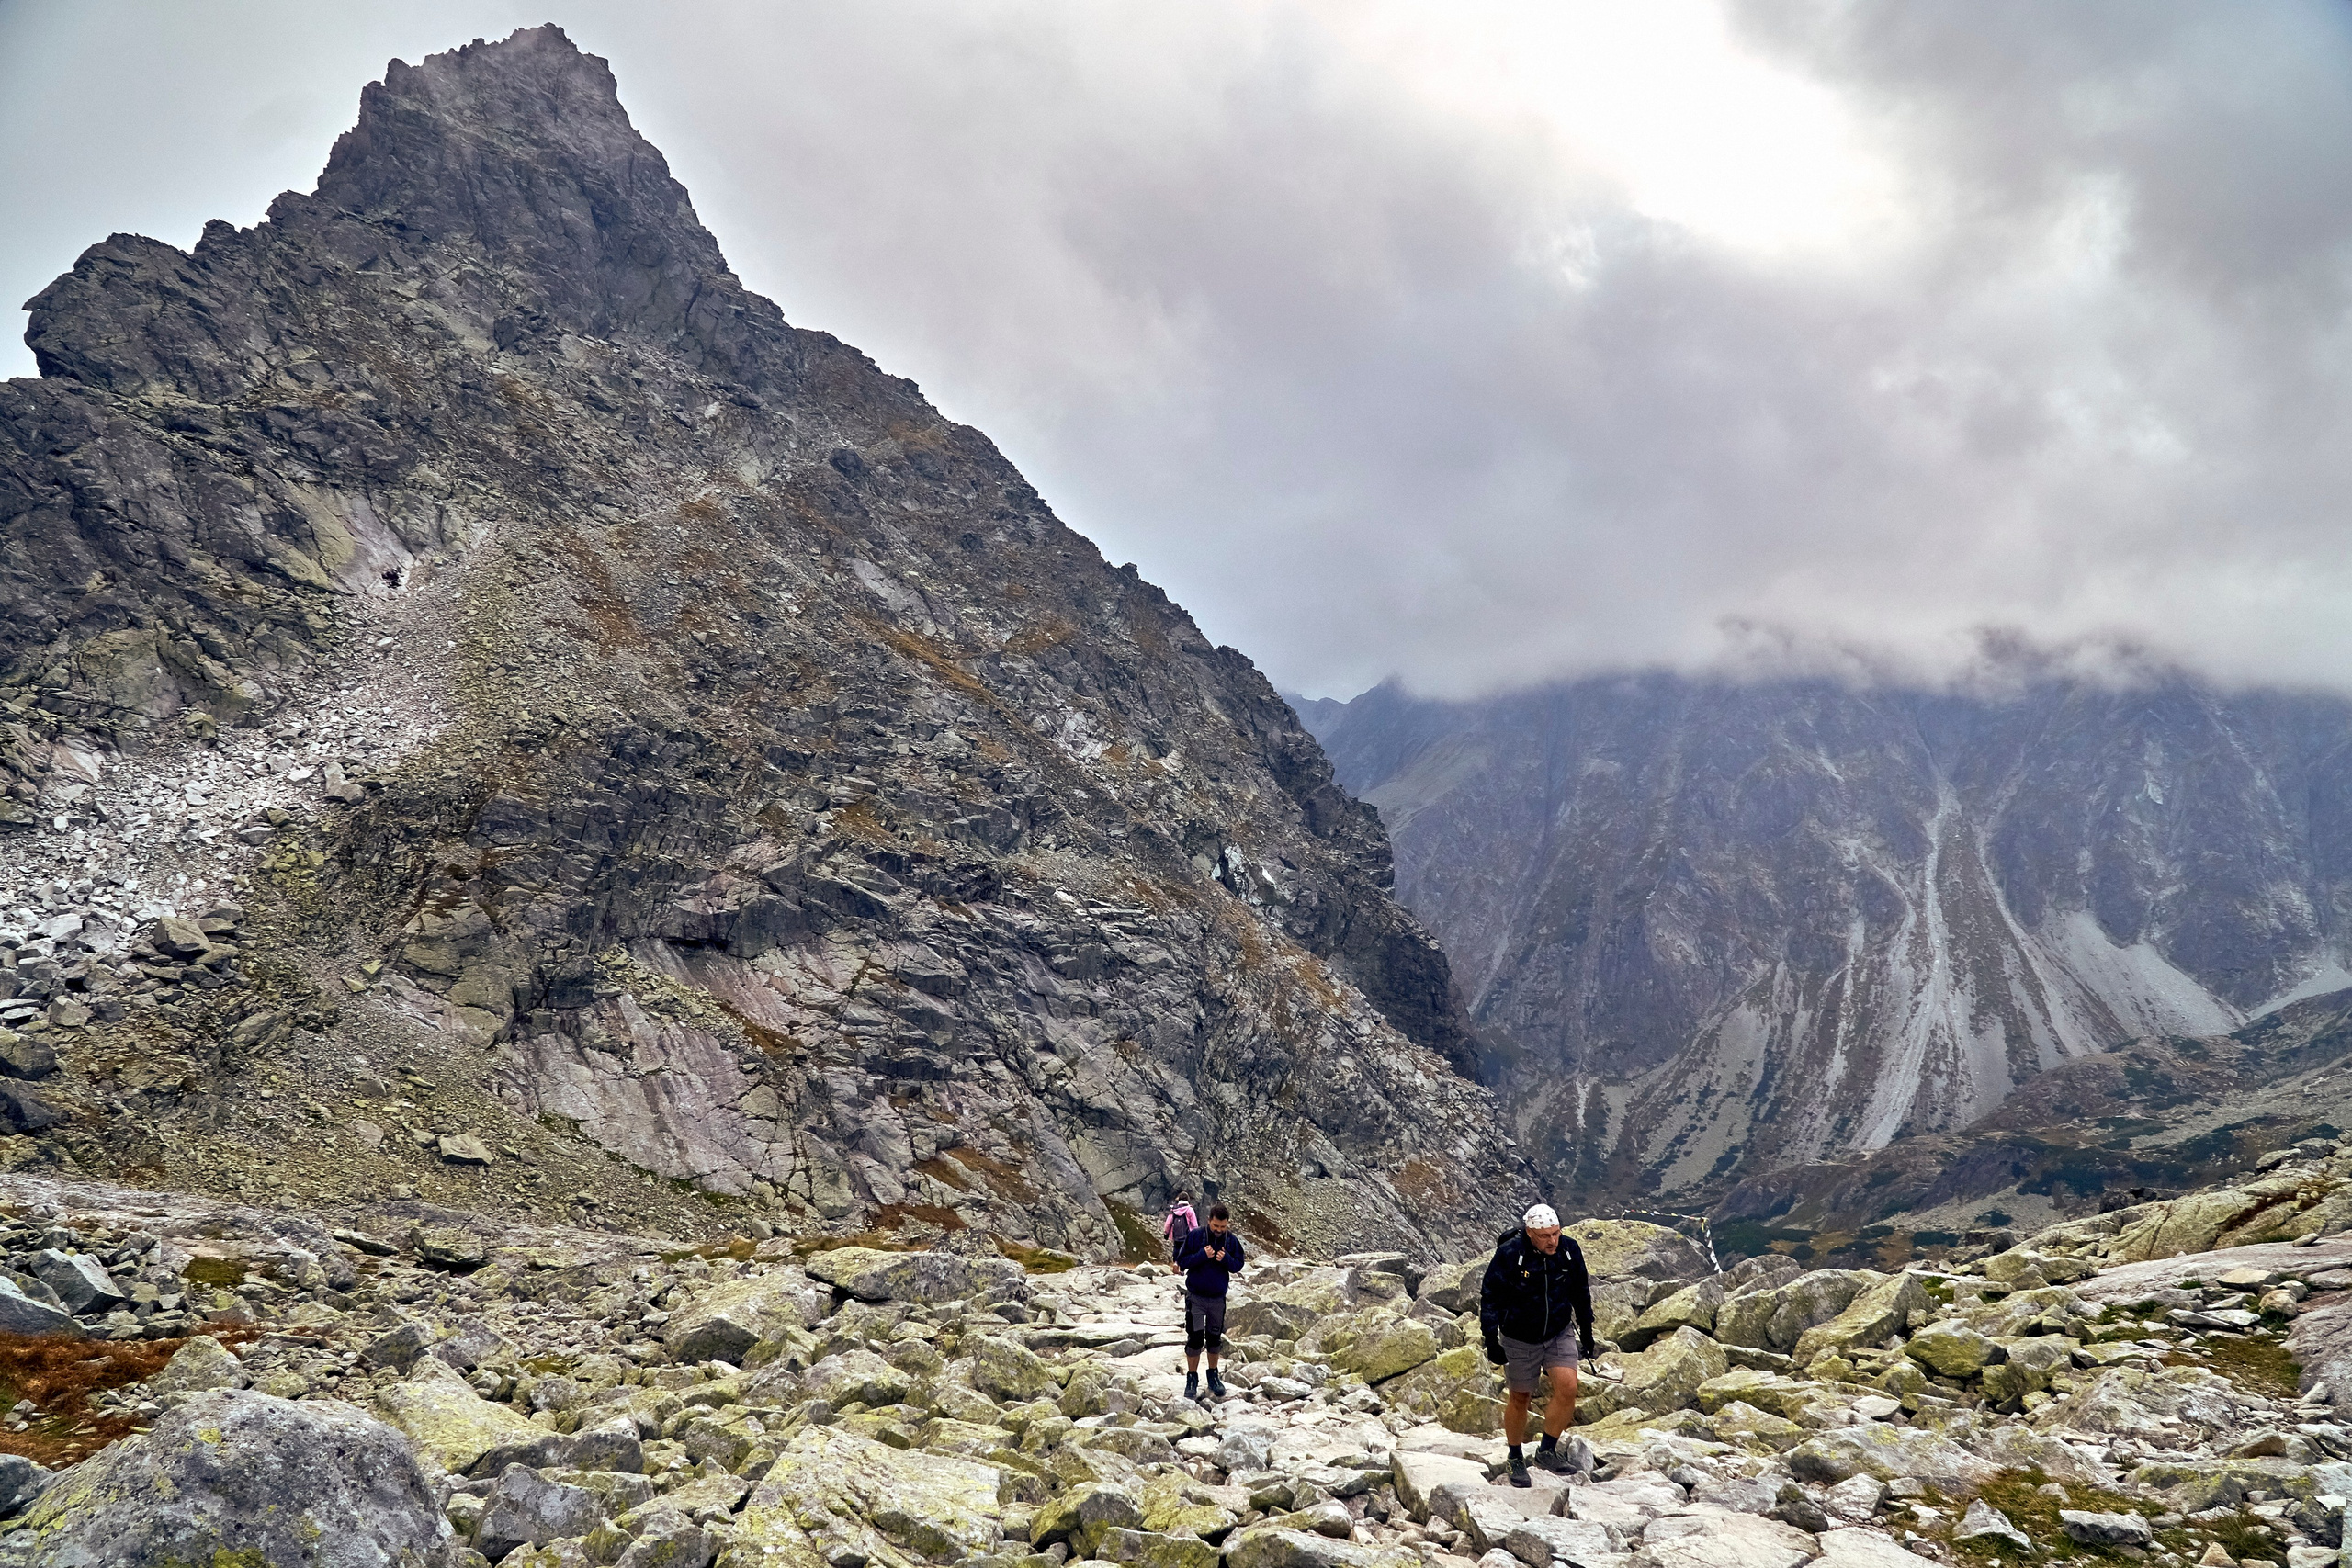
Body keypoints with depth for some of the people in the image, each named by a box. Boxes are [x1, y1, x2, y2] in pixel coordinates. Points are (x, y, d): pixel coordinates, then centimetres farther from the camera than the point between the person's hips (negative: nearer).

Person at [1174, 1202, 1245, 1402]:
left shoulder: (1232, 1241, -3)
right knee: (1195, 1338, -4)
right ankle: (1192, 1379, 9)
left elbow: (1238, 1266, 3)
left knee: (1215, 1338, 13)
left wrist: (1226, 1259, -18)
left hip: (1218, 1298, 3)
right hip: (1195, 1297, -2)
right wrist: (1202, 1255, -23)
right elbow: (1182, 1261, -9)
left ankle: (1213, 1376, 29)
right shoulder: (1194, 1236, -11)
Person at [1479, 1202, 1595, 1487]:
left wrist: (1586, 1332, 11)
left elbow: (1581, 1292, 6)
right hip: (1519, 1340, -2)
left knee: (1567, 1388, -15)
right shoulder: (1509, 1254, -23)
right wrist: (1491, 1340, -17)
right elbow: (1490, 1297, -14)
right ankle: (1516, 1459, 28)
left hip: (1560, 1334, 3)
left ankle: (1547, 1450, 3)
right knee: (1520, 1399, 8)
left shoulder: (1570, 1250, -11)